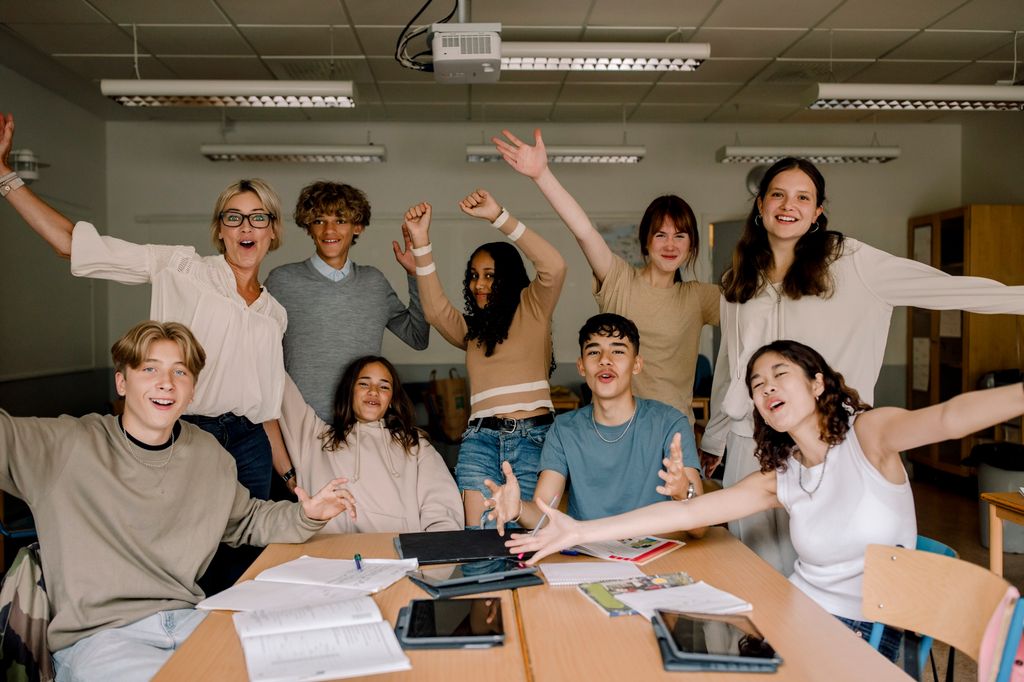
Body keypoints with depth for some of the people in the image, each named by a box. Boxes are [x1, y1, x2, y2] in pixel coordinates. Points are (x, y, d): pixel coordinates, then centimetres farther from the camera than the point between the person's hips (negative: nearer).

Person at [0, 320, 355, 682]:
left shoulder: (209, 455, 8)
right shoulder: (68, 446, -7)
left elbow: (247, 519, 21)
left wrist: (305, 516, 5)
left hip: (187, 619, 5)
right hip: (95, 636, -4)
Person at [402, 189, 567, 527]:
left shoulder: (531, 309, 10)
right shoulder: (470, 328, 23)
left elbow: (554, 267, -9)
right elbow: (435, 309, 2)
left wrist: (498, 216, -13)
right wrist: (421, 242, -8)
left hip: (533, 435, -3)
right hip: (481, 438, 3)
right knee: (477, 534, -9)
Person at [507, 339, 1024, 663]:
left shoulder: (866, 434, -11)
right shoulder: (779, 479, 1)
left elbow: (949, 417, -31)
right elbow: (685, 512, -4)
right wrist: (579, 532, -10)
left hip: (872, 633, -4)